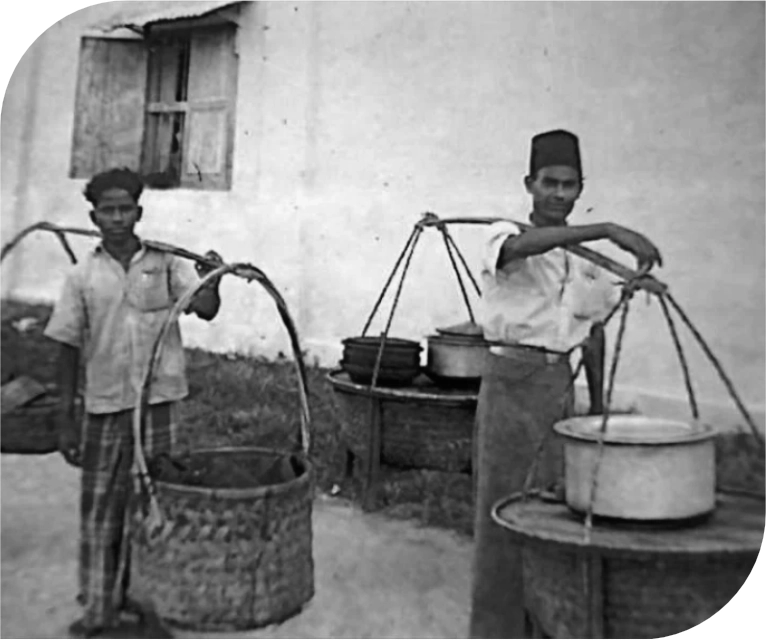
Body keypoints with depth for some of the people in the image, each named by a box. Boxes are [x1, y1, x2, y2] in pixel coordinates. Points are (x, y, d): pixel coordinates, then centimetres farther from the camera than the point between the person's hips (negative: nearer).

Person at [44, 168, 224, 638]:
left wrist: (212, 281, -32)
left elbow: (206, 311, -11)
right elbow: (69, 349, 2)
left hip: (158, 401, -1)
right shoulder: (83, 276, 1)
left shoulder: (166, 263, -1)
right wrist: (66, 419, 1)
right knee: (99, 506, 8)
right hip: (104, 406, 1)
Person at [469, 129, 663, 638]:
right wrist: (609, 230, -40)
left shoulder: (590, 257, 10)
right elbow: (523, 245, -33)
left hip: (562, 385, 5)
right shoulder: (507, 236, -7)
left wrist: (598, 405, 17)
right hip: (511, 382, -5)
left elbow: (594, 332, 17)